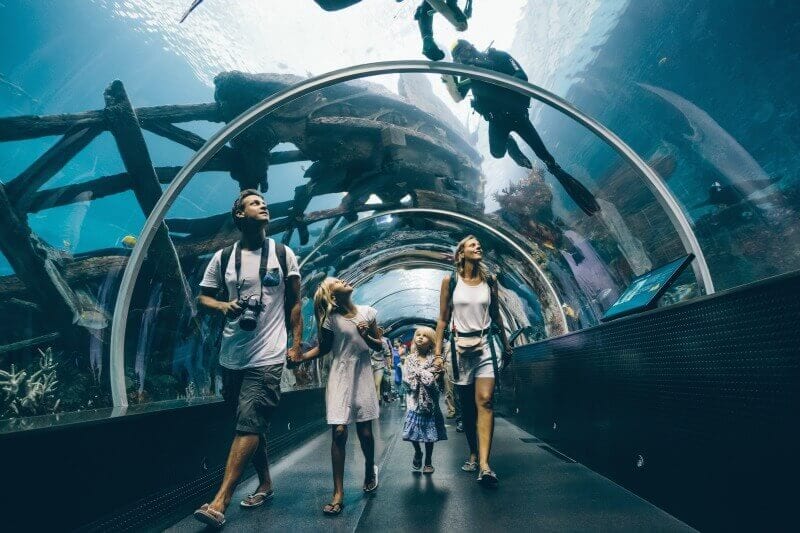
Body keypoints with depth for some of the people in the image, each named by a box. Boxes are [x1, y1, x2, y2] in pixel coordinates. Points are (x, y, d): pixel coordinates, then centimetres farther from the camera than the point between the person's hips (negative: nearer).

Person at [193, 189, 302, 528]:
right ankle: (265, 484, 32)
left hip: (267, 357, -3)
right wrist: (223, 306, -11)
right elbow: (203, 297, 11)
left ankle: (219, 503, -10)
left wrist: (296, 345, 0)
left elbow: (294, 304, 6)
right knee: (253, 425, 15)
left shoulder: (283, 255, 3)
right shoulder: (222, 258, 6)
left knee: (249, 424, -13)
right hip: (233, 357, 3)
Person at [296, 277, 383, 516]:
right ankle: (338, 493, 2)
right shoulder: (331, 318, -5)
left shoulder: (368, 313, 1)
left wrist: (367, 336, -13)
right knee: (339, 432, -7)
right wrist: (299, 357, -10)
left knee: (365, 431, 5)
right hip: (340, 377, -2)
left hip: (362, 376, 2)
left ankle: (370, 470, 36)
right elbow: (323, 348, 5)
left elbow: (379, 346, 7)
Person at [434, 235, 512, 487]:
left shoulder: (489, 280, 7)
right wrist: (437, 351, -1)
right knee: (466, 405, 8)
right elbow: (443, 319, 3)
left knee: (485, 401, -13)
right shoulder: (450, 281, 2)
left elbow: (496, 315, 15)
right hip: (460, 345, 0)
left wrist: (506, 345, 17)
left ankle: (484, 464, -17)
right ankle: (473, 454, 24)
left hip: (484, 344, 0)